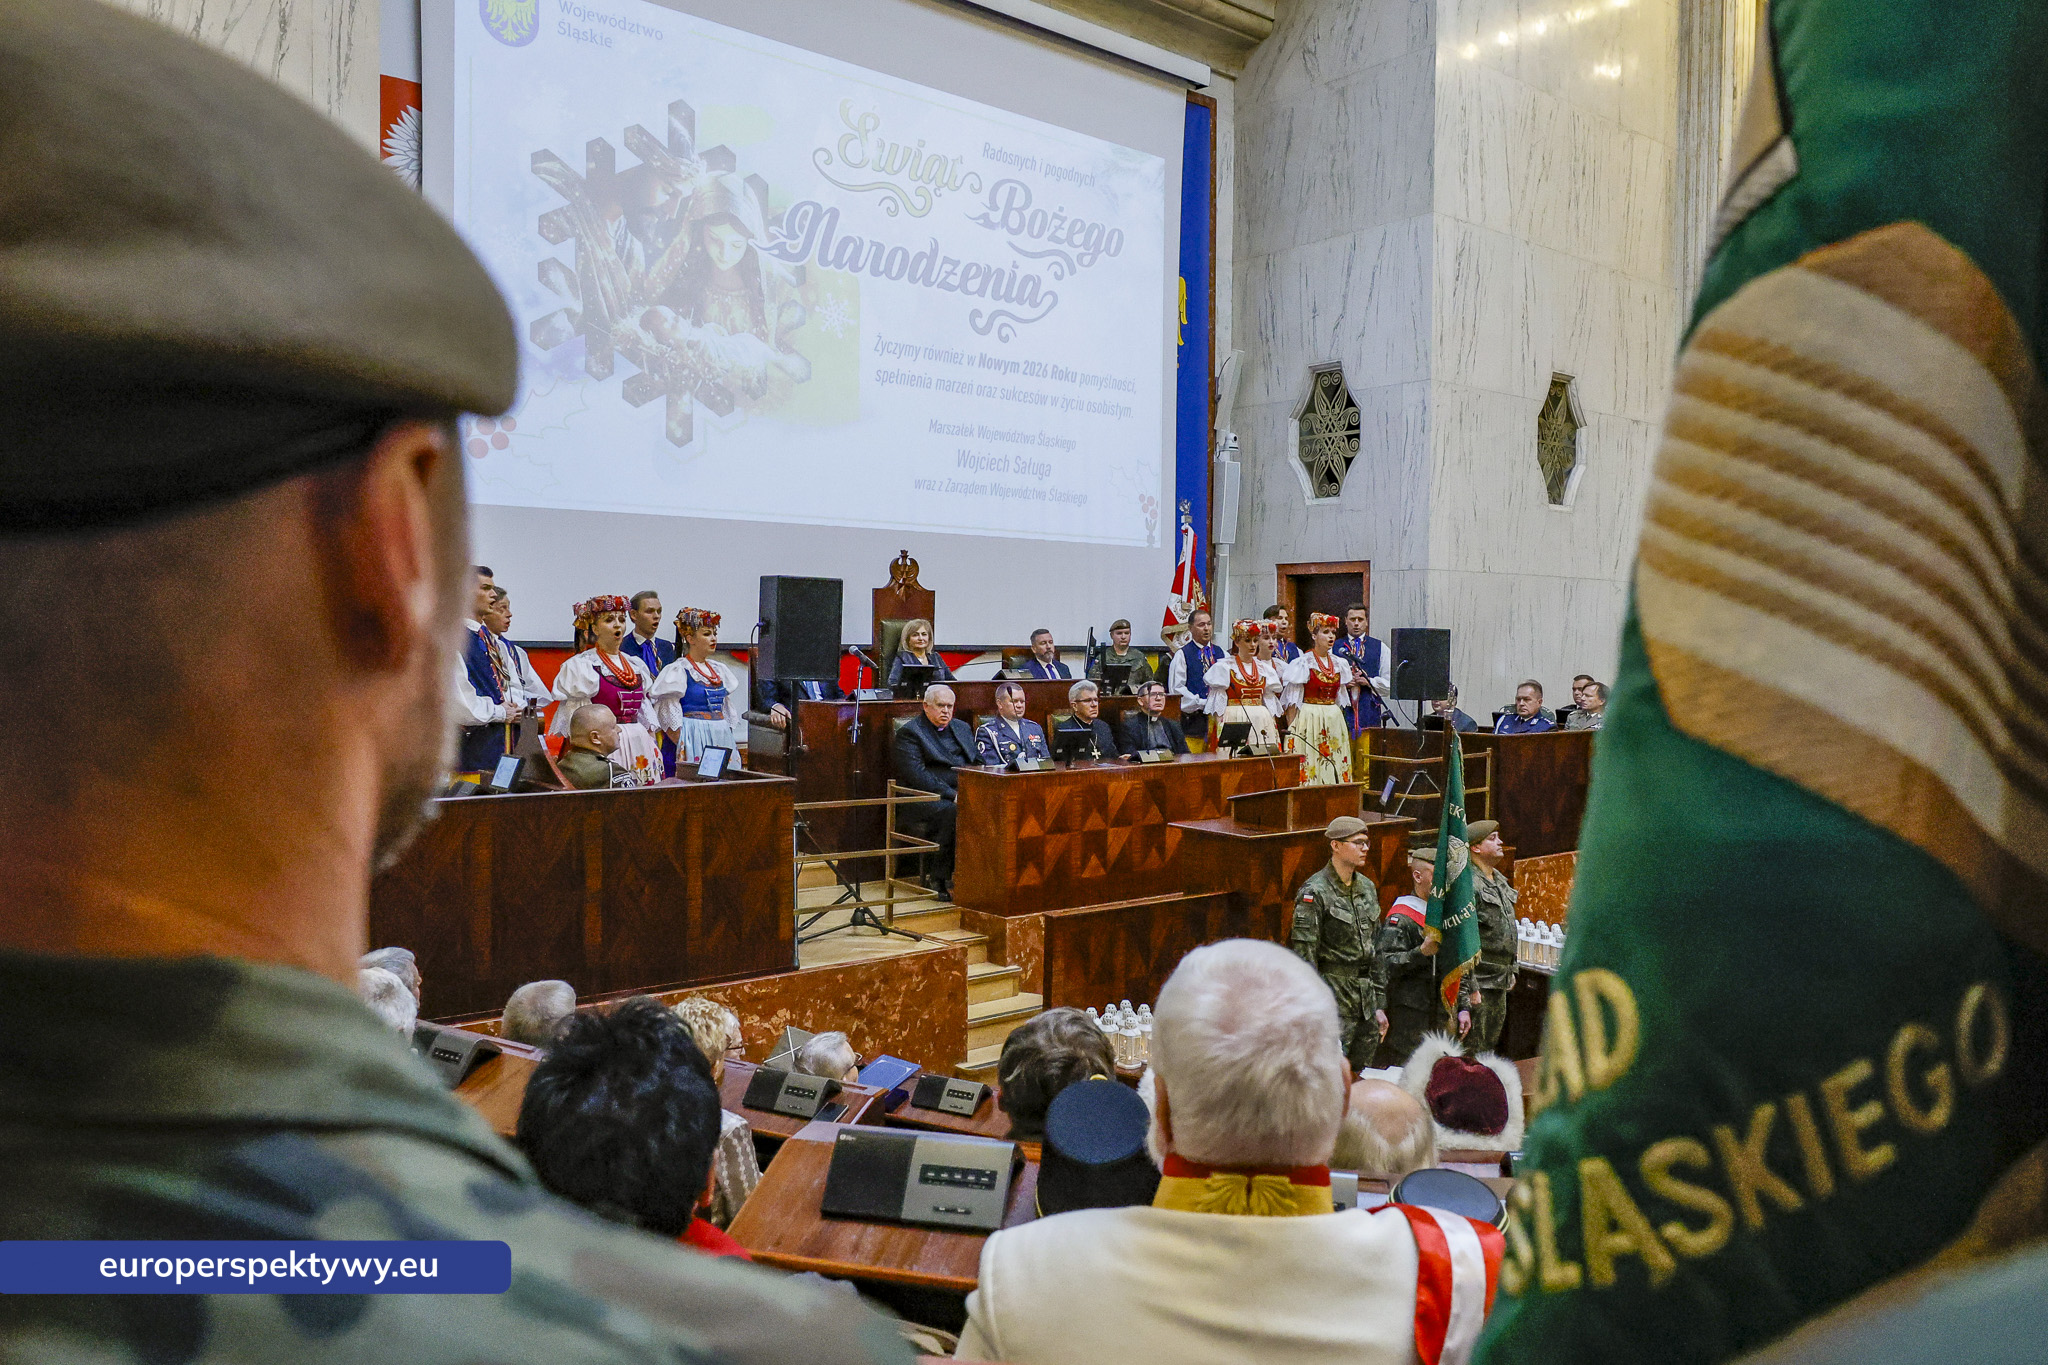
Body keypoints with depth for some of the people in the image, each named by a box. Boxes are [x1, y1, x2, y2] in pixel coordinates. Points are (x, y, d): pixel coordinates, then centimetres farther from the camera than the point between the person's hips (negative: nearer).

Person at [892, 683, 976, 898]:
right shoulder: (909, 732, -1)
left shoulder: (961, 728, 22)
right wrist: (951, 794, -21)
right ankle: (940, 879, -23)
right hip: (922, 798, -6)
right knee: (952, 812, -35)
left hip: (961, 794, 6)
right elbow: (916, 775, -13)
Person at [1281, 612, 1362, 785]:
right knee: (1310, 767, -9)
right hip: (1309, 722, -5)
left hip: (1334, 722, 5)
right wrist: (1291, 729, -10)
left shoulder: (1340, 664, 13)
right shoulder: (1302, 663, -3)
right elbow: (1292, 701, -6)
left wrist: (1354, 685, 6)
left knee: (1336, 768, 1)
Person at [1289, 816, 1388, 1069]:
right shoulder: (1314, 893, -11)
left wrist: (1379, 1005, 15)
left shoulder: (1367, 887, 12)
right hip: (1333, 999, -7)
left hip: (1366, 1001, 7)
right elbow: (1304, 955, -13)